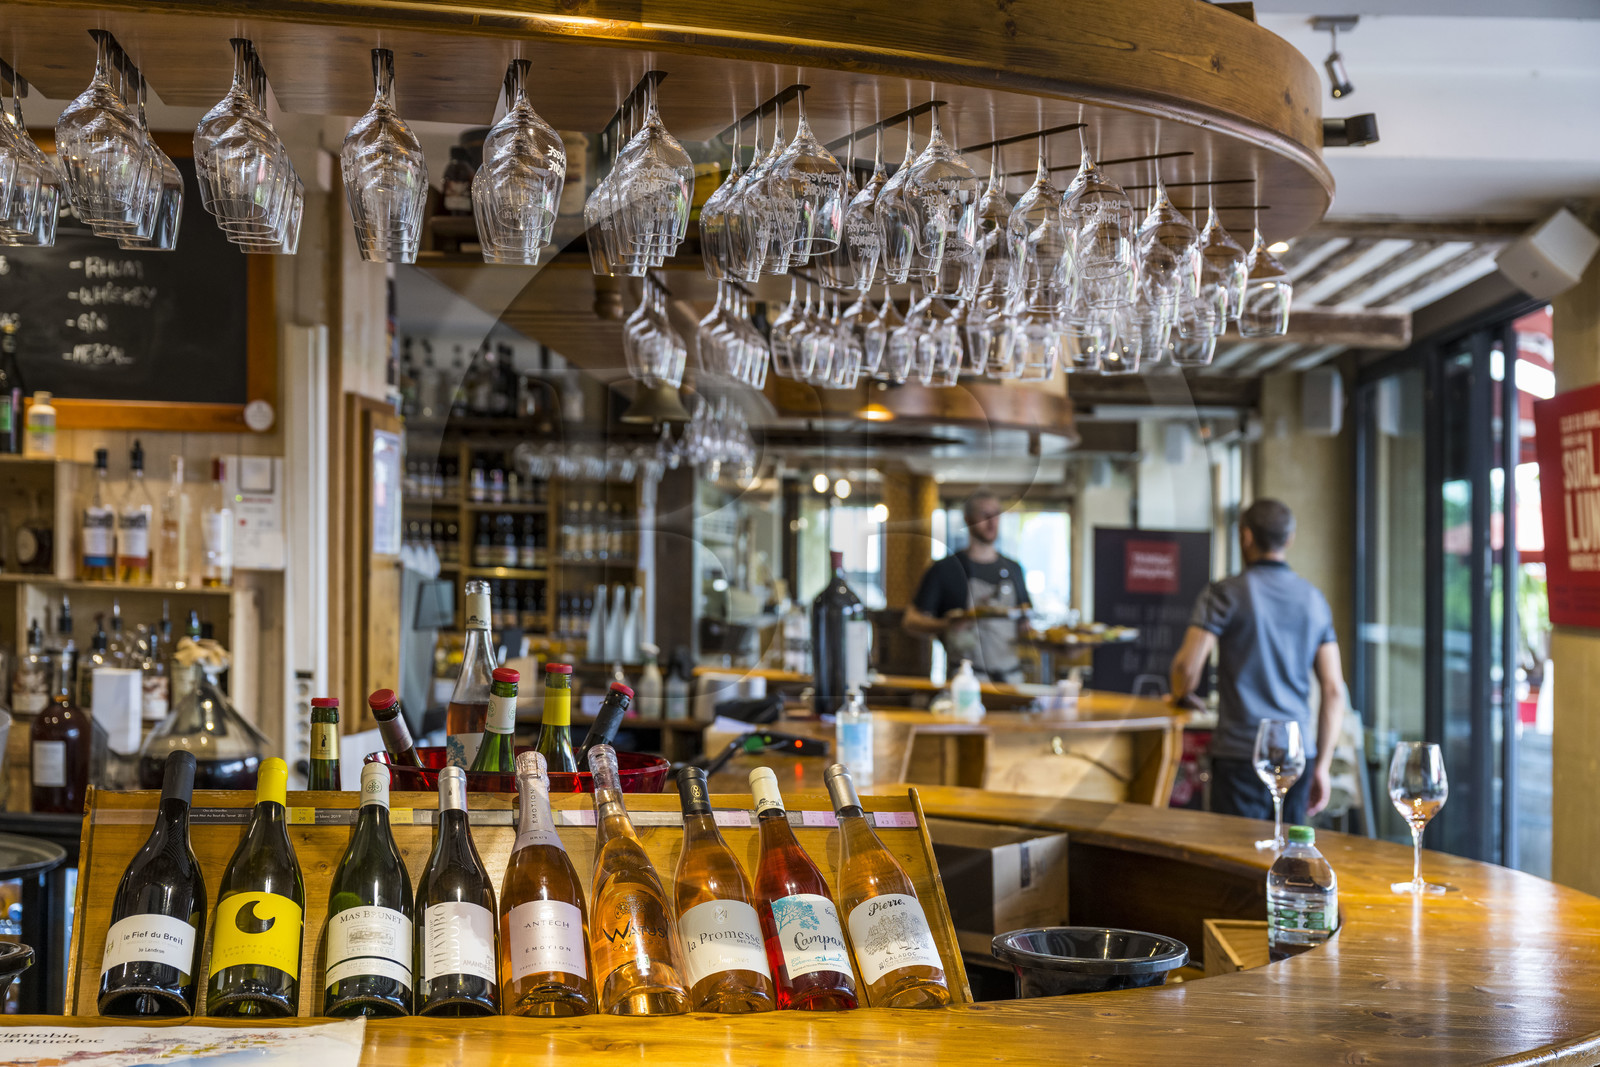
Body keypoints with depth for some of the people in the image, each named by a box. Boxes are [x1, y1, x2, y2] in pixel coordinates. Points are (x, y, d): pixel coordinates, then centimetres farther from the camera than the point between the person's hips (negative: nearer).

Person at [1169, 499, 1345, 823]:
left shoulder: (1225, 593, -5)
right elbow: (1334, 690, 7)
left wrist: (1182, 696, 9)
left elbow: (1188, 665, -14)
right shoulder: (1314, 598, 10)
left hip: (1240, 753, -4)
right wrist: (1322, 767, 11)